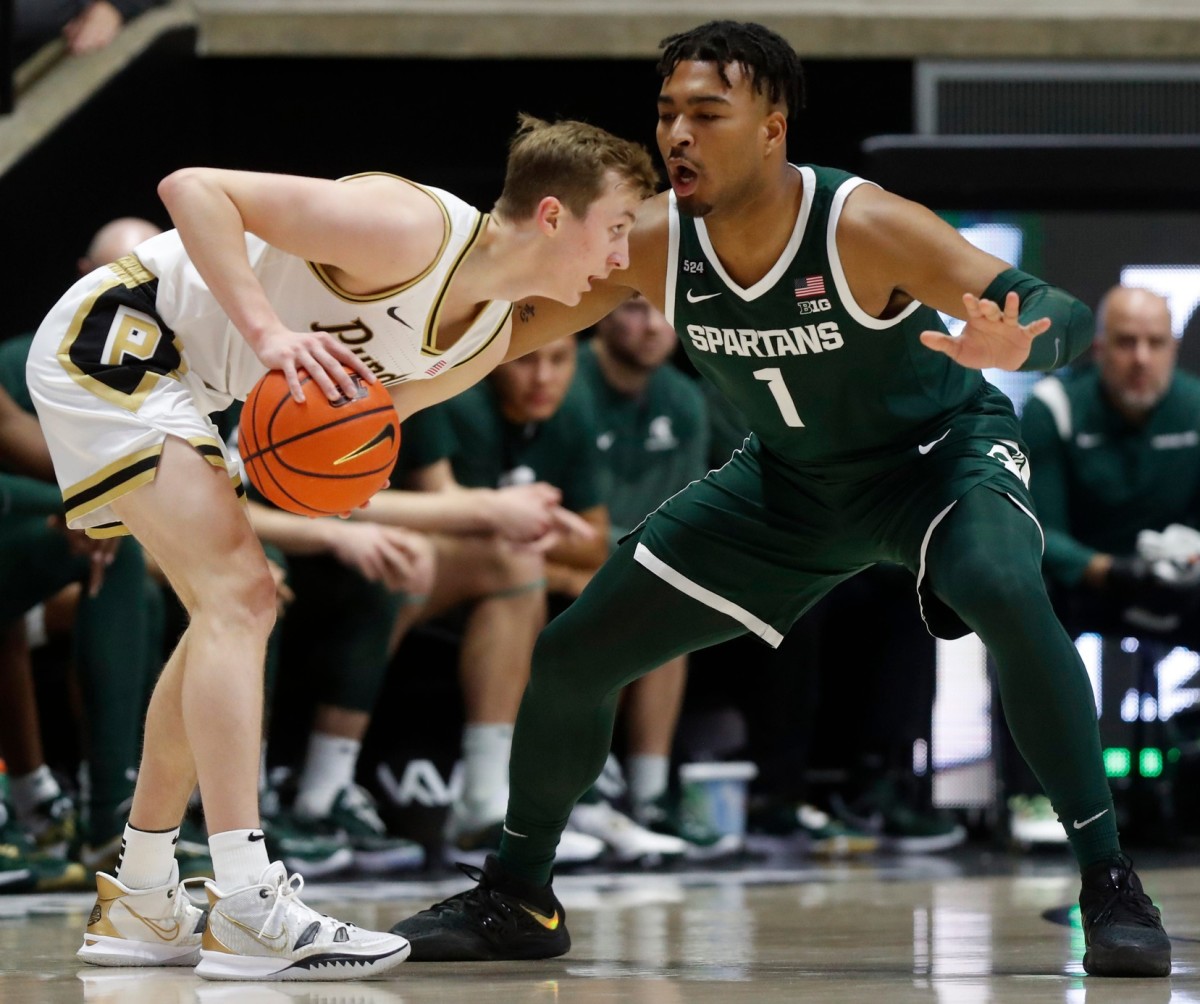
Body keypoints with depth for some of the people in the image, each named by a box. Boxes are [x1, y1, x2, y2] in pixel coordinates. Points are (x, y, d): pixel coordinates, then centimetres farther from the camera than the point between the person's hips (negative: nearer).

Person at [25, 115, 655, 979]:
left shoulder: (488, 340, 3)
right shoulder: (412, 230, -25)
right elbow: (192, 187, -25)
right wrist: (268, 331, -34)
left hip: (175, 381, 10)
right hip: (111, 338, -10)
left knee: (236, 609, 14)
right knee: (236, 593, -18)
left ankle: (138, 906, 23)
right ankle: (247, 912, -23)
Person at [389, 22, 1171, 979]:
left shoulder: (866, 228, -33)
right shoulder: (651, 243, -20)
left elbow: (1067, 315, -37)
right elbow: (513, 325, -6)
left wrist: (1016, 345, -61)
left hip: (940, 451, -5)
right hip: (791, 480, 5)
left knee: (1009, 595, -38)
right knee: (572, 655, 3)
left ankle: (1110, 884, -28)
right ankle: (516, 899, 26)